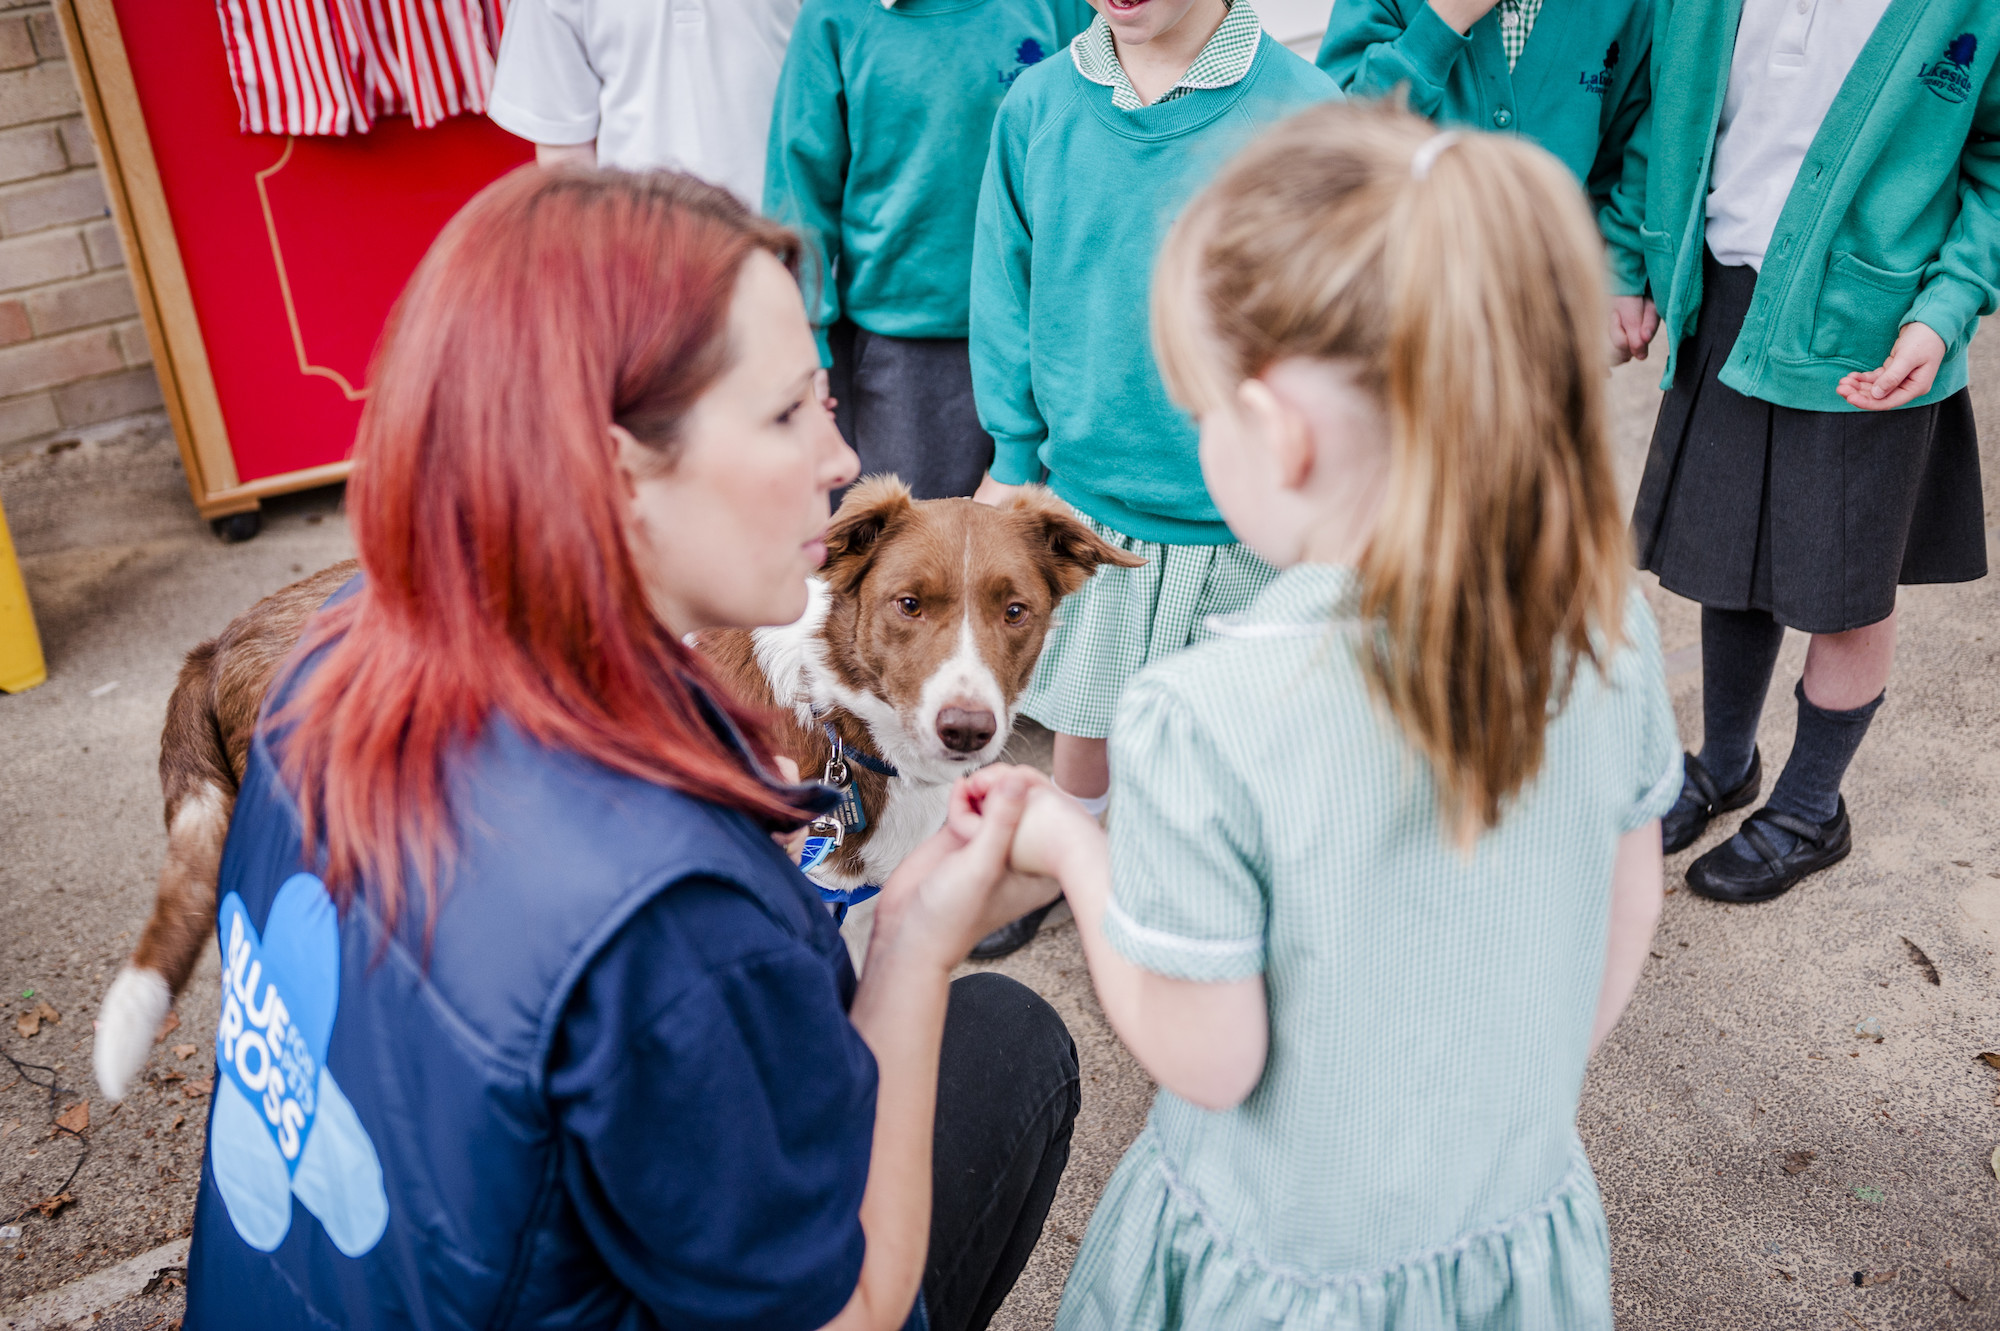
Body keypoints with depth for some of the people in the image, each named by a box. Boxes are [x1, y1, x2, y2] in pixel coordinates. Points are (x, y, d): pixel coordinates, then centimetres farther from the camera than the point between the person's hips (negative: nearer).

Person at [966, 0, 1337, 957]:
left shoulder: (1299, 112, -14)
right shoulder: (1038, 107, -5)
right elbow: (1009, 295, 4)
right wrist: (1013, 456, 5)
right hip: (1085, 487, 3)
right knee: (1082, 706, 21)